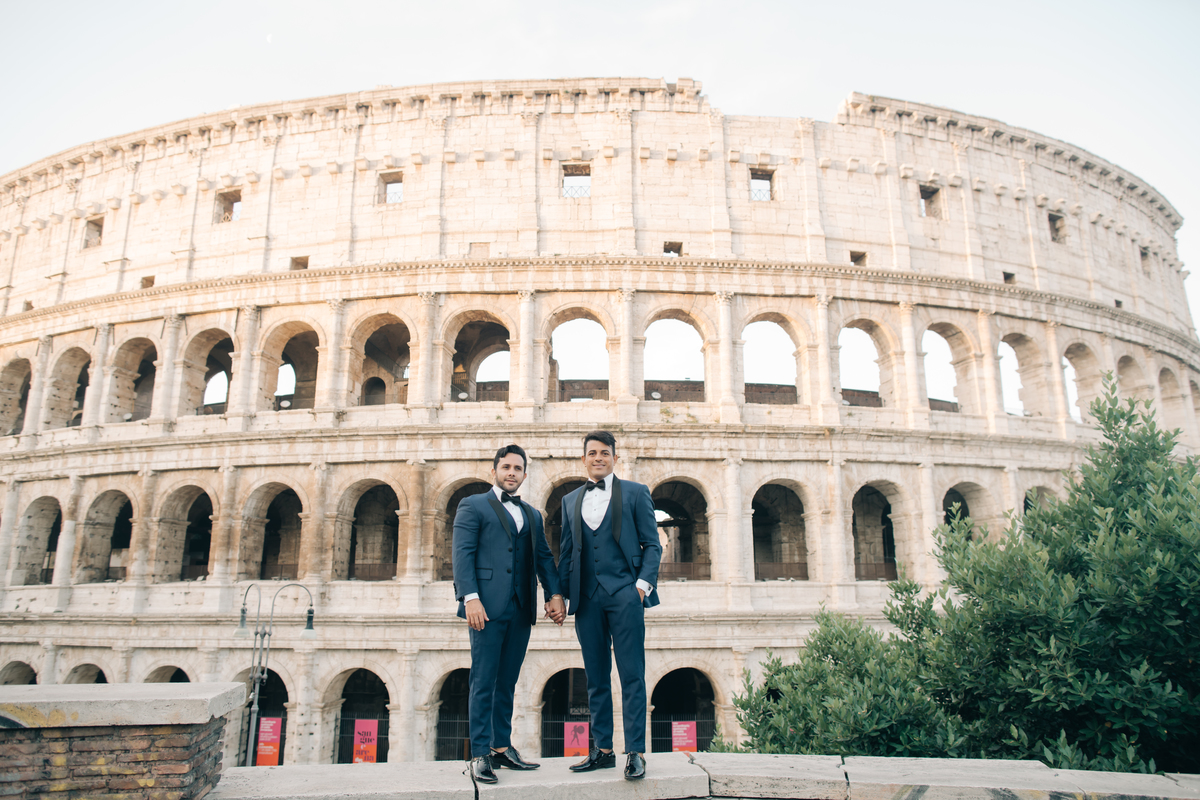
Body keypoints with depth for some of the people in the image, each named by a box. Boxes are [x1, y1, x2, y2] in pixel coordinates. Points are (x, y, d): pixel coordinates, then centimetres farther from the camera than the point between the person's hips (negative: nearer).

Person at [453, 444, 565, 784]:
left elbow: (543, 556, 17)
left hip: (521, 609, 5)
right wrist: (470, 597, -17)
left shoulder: (532, 515, 22)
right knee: (483, 681, -3)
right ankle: (480, 754, 3)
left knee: (507, 682, 10)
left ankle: (502, 747, 18)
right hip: (488, 606, -5)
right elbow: (463, 553, -5)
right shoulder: (472, 506, 6)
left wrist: (554, 594, 1)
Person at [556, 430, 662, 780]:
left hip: (624, 596, -4)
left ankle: (635, 752, 3)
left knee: (632, 676, -3)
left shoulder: (635, 493, 7)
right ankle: (602, 750, 18)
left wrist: (643, 583, -9)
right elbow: (565, 552, 17)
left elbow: (652, 545, 4)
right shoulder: (570, 501, 16)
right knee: (596, 678, 9)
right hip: (587, 599, 4)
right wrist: (560, 594, 8)